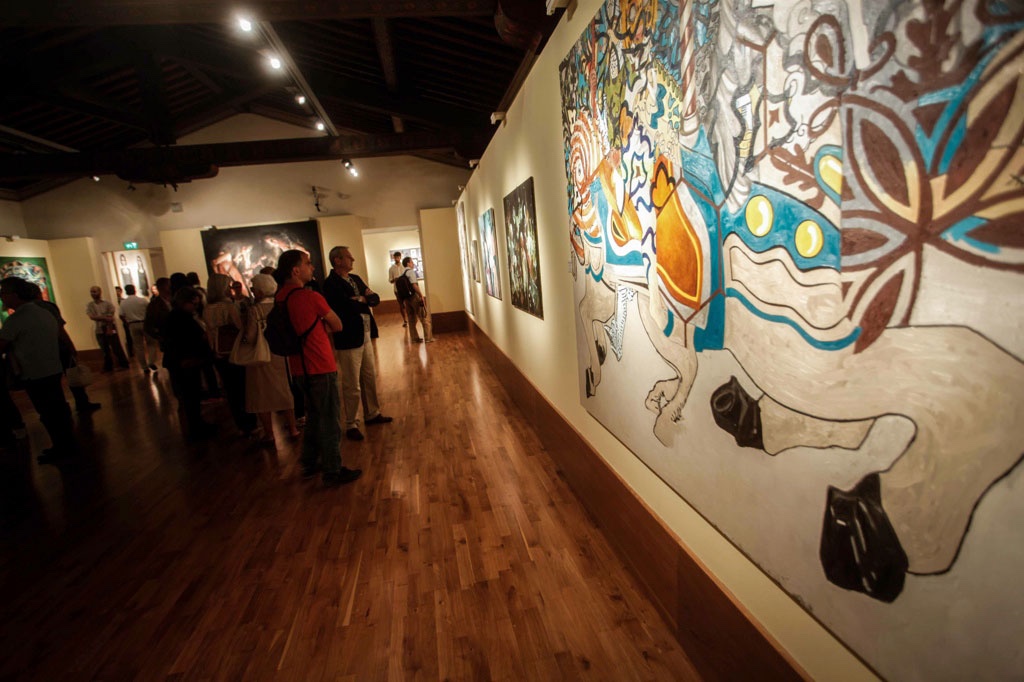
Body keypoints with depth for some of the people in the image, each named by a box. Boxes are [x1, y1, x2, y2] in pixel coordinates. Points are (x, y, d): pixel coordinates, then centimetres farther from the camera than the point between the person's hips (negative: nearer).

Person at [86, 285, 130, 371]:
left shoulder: (107, 304, -4)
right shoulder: (90, 305, 5)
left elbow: (110, 317, -10)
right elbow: (92, 317, -9)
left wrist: (109, 329, -16)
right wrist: (105, 318, -18)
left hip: (110, 328, -3)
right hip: (99, 330, 3)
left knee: (117, 348, -1)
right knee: (105, 349, 9)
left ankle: (123, 364, 9)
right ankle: (108, 367, 18)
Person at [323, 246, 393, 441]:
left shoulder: (355, 278, 11)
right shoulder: (331, 283, -14)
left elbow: (375, 298, 5)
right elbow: (347, 306, -24)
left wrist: (362, 299, -14)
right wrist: (364, 303, -6)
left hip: (365, 336, 8)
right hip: (348, 340, -8)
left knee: (370, 379, 18)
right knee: (352, 386, 2)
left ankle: (372, 414, 33)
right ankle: (351, 425, 15)